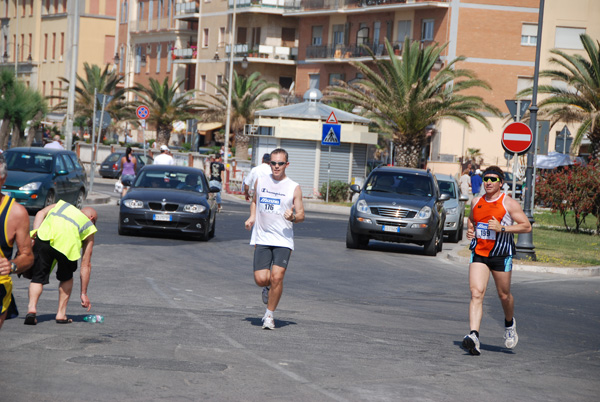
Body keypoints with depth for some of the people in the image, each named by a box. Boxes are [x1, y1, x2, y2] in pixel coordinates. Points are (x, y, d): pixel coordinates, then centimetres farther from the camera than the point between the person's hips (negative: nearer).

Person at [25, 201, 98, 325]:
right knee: (66, 278, 25)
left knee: (38, 277, 11)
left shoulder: (61, 205, 39)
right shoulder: (89, 227, 32)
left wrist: (36, 232, 8)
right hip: (66, 244, -1)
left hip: (43, 237, 1)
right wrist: (84, 293, 33)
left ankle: (32, 307, -10)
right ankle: (61, 314, 21)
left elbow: (41, 213, 17)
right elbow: (86, 265, 31)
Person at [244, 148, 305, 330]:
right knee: (261, 279, -8)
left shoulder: (294, 188, 1)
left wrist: (293, 217, -19)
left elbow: (301, 215, 4)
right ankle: (268, 288, 30)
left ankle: (269, 315, 4)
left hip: (283, 240, -2)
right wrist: (252, 217, 6)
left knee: (277, 277, -14)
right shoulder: (260, 182, 8)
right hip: (262, 239, 2)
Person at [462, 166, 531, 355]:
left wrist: (502, 228, -20)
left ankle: (509, 323, 44)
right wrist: (469, 230, 5)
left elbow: (527, 226, -8)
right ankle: (474, 336, -24)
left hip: (501, 255, -3)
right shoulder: (476, 202, 8)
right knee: (476, 293, -14)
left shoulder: (509, 203, -7)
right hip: (478, 254, 3)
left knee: (504, 295, 12)